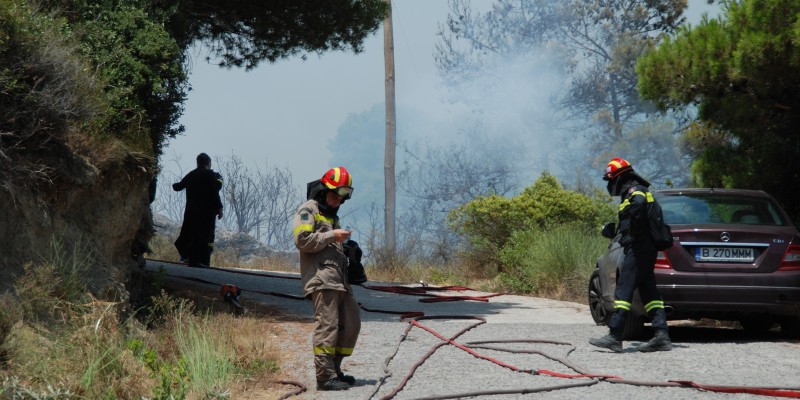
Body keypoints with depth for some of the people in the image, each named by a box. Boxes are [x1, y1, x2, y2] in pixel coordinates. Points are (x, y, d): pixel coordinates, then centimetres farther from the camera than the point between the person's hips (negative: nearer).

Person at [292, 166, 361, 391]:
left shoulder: (331, 215, 28)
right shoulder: (308, 210, -1)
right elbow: (302, 240, -15)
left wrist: (345, 246, 16)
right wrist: (332, 236, -13)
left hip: (339, 279, 10)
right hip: (321, 278, -10)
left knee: (351, 323, 10)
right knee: (327, 326, -13)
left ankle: (334, 369, 19)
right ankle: (325, 376, -13)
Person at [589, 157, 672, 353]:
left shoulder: (634, 191, -10)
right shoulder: (634, 192, 22)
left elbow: (639, 203, -34)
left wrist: (635, 231, -25)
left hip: (638, 249, -10)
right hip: (646, 249, 10)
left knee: (623, 291, -10)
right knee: (649, 293, 8)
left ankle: (614, 337, -12)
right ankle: (662, 336, 5)